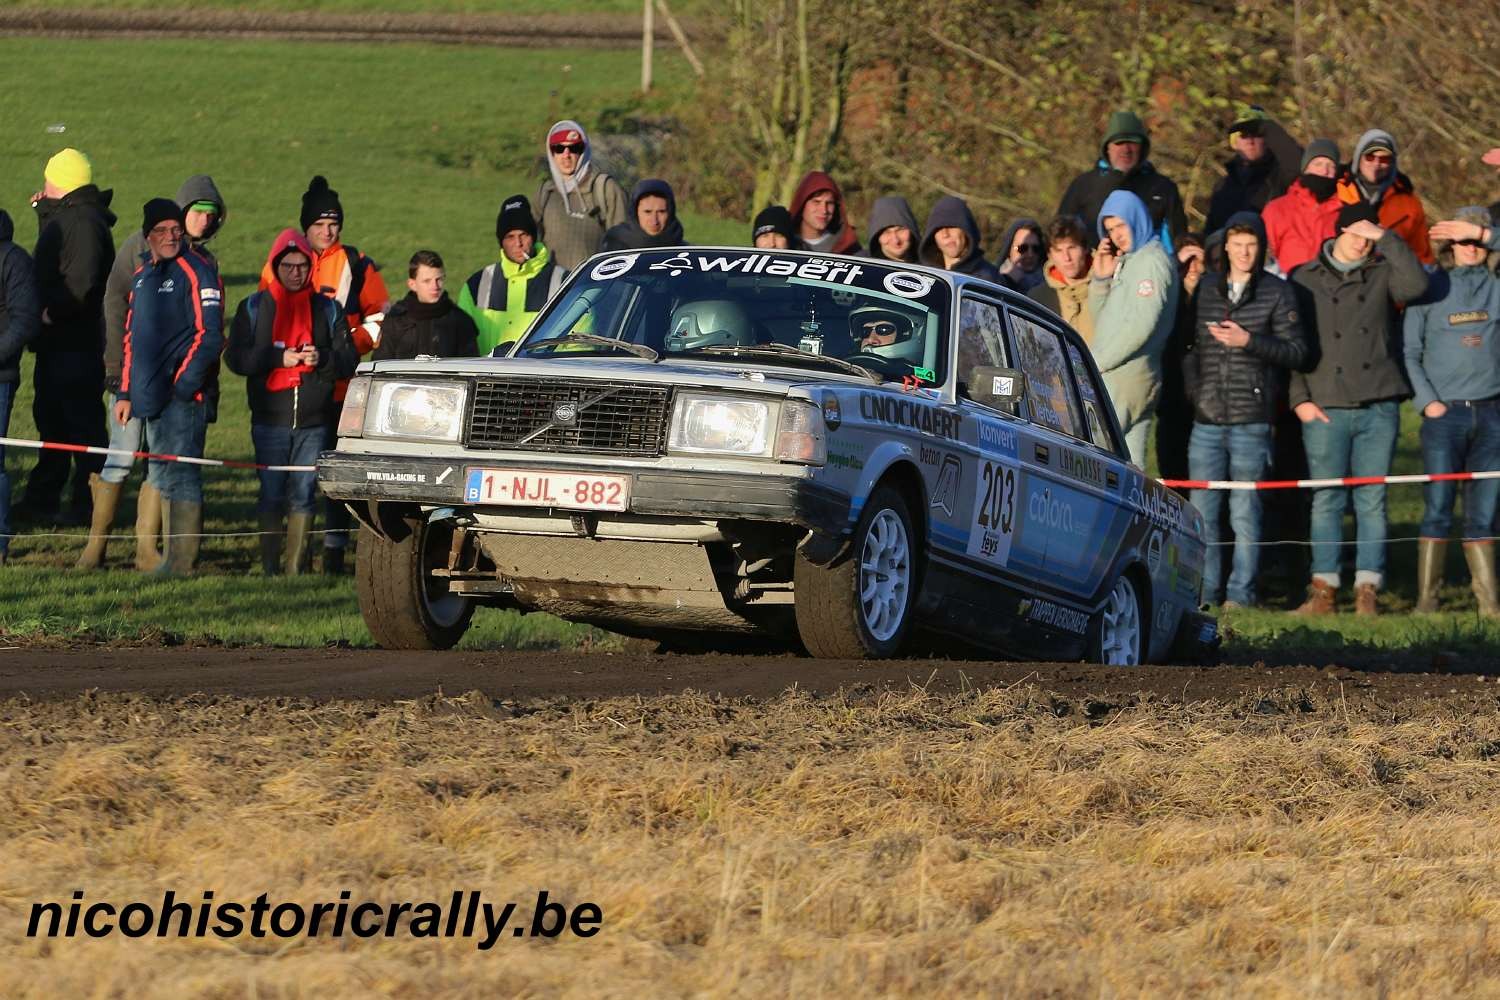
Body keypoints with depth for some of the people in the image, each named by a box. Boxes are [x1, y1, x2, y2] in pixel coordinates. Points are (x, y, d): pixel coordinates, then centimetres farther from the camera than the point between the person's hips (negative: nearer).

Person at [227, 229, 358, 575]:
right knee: (272, 495, -2)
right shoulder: (254, 307, 8)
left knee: (304, 494, -1)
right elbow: (235, 357, -2)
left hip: (313, 421, 1)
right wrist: (279, 358, -14)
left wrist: (323, 358, -15)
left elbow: (349, 360, 6)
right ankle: (269, 569, 3)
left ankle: (296, 569, 3)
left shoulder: (328, 309, 10)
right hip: (270, 418, -1)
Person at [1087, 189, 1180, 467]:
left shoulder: (1152, 261, -9)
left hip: (1126, 379, -9)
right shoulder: (1125, 262, 20)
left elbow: (1143, 325, -17)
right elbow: (1101, 318, 22)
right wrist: (1101, 278, 6)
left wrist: (1097, 362, -13)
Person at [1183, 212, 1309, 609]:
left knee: (1245, 513, -1)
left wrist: (1249, 341, -15)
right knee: (1202, 510, 2)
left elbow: (1297, 351, -4)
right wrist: (1194, 391, 6)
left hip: (1252, 422, -3)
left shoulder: (1278, 293, 2)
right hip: (1207, 420, 4)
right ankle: (1204, 591, 9)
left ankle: (1241, 594, 4)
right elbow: (1189, 346, 19)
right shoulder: (1205, 290, 13)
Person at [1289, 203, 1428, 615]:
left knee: (1372, 500, -1)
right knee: (1327, 500, -1)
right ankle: (1324, 590, 1)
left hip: (1378, 408, 0)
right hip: (1325, 409, 0)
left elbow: (1417, 283, -12)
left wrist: (1387, 239, -12)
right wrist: (1299, 398, -1)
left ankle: (1367, 589, 0)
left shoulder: (1383, 275, 10)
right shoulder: (1305, 280, 9)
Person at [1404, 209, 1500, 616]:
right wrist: (1428, 400, -7)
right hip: (1444, 415, -2)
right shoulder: (1431, 290, 6)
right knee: (1437, 512, -5)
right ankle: (1426, 602, -5)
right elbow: (1410, 352, 4)